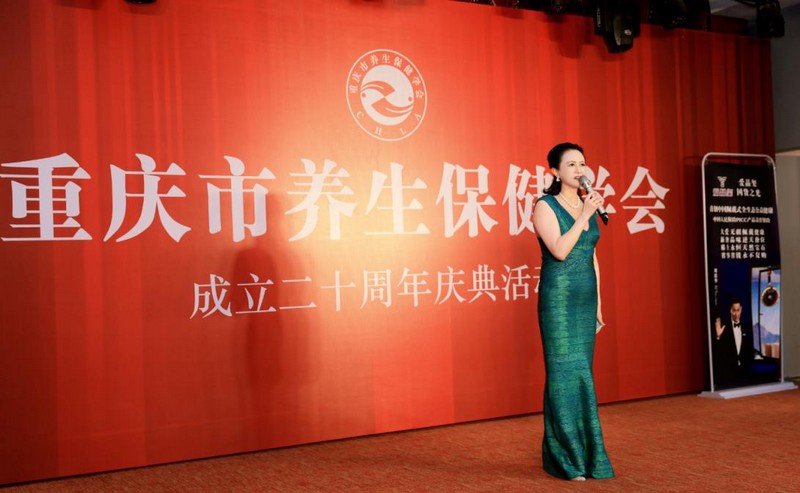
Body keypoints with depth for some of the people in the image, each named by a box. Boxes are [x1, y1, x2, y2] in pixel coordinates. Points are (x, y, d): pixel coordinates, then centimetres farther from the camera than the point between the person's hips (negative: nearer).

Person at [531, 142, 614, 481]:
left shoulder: (587, 205, 13)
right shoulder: (545, 206, -6)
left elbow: (592, 257, 16)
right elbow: (560, 251, -19)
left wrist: (598, 302, 14)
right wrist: (584, 215, -16)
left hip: (585, 297, 6)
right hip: (559, 297, -6)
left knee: (581, 371, 9)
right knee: (566, 371, -5)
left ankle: (584, 453, 18)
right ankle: (566, 458, 5)